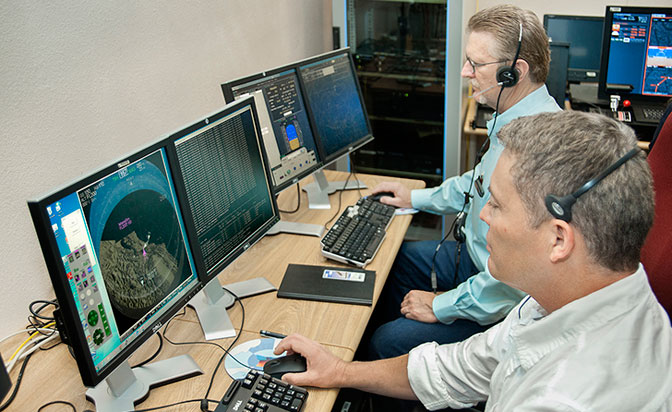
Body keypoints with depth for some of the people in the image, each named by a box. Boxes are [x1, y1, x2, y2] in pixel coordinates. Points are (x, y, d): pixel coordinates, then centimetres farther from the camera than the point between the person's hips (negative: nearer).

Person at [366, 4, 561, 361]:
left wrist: (442, 307, -23)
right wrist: (416, 198, 22)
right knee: (393, 259, 21)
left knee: (388, 344, -15)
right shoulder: (512, 122, 1)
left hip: (508, 305, -10)